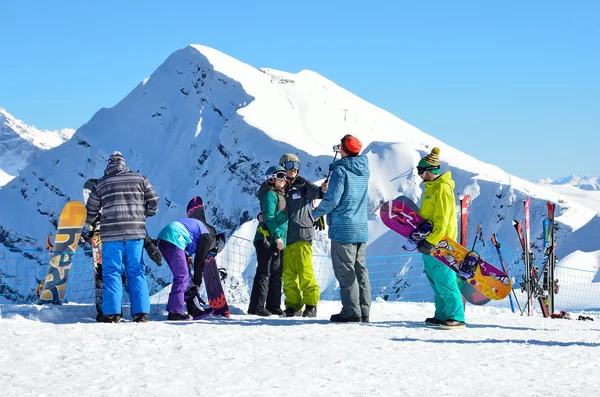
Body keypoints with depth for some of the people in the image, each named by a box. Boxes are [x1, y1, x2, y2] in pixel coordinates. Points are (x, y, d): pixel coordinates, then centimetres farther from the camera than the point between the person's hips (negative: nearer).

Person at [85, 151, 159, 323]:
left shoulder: (101, 184, 6)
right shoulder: (140, 179, 8)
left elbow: (90, 212, 12)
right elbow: (153, 202, 8)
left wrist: (90, 222, 35)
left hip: (111, 234, -2)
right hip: (136, 233, 2)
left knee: (112, 272, 3)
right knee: (136, 272, 7)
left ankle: (112, 313, -3)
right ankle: (141, 312, 3)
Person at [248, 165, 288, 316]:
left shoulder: (280, 195, 20)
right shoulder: (270, 195, -8)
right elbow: (268, 217, -17)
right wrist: (277, 236, -21)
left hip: (276, 241, 10)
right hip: (267, 239, -10)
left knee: (276, 274, 11)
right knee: (264, 273, -10)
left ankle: (273, 305, 16)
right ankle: (256, 306, -9)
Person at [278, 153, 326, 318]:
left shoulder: (303, 185, 7)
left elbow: (313, 191, -12)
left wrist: (322, 190, -35)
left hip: (302, 236, -3)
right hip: (285, 237, 3)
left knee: (305, 271, -9)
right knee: (288, 274, 3)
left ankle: (310, 304, -4)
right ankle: (293, 305, 11)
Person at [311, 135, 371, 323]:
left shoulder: (341, 170, -14)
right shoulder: (364, 170, 9)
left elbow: (333, 199, -18)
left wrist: (316, 213, 0)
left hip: (343, 229, -7)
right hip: (361, 229, 7)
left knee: (345, 271, -4)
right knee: (360, 269, 12)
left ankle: (351, 311, -6)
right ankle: (364, 310, 12)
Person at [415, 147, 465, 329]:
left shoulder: (442, 189, -14)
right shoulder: (431, 187, 17)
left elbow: (442, 221, -20)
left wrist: (430, 242, -23)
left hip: (439, 245, -10)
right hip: (429, 242, 10)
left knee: (444, 281, -11)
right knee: (435, 282, 13)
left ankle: (456, 317, -10)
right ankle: (442, 316, 18)